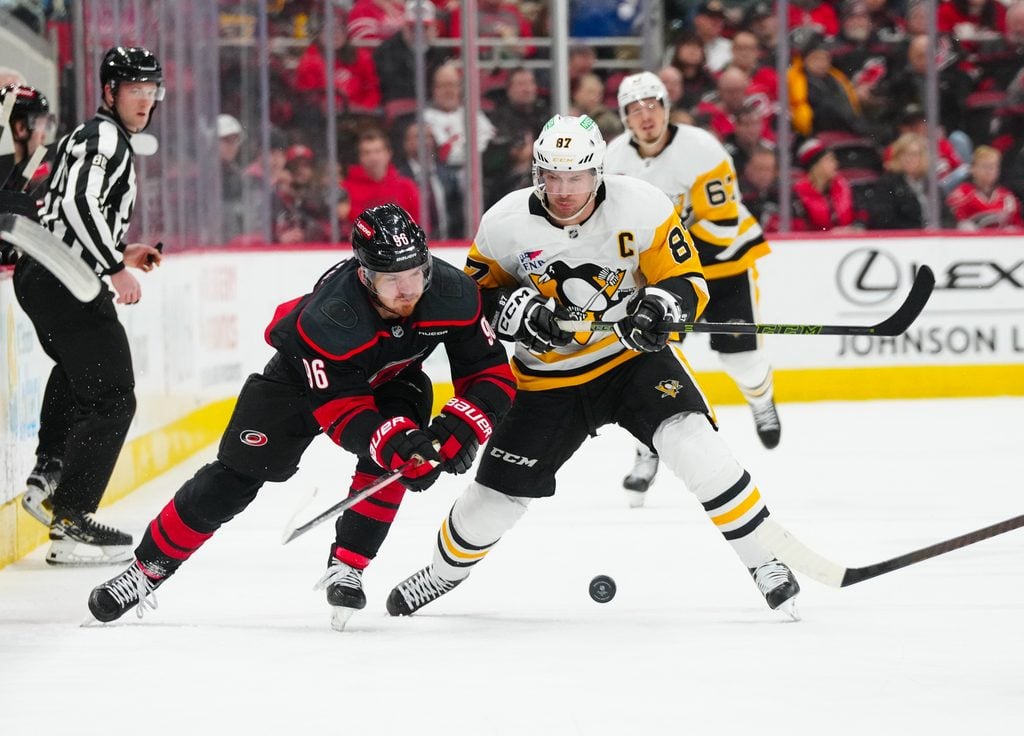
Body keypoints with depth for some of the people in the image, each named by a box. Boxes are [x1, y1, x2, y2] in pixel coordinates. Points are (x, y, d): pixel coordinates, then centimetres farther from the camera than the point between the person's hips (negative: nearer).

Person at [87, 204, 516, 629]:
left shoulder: (454, 295, -32)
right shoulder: (327, 318, -42)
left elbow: (492, 373, -24)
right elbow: (339, 411, -37)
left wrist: (459, 427, -43)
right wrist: (393, 441, -55)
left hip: (391, 378, 3)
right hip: (308, 375, -3)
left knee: (396, 456, -28)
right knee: (239, 471, -4)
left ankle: (346, 568, -14)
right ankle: (148, 569, 10)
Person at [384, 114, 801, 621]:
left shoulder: (641, 207, -18)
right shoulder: (505, 223, -14)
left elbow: (686, 281, -12)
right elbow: (477, 293, 0)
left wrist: (657, 310, -34)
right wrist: (526, 314, -20)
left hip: (633, 356, -2)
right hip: (550, 378, 2)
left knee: (692, 444, -28)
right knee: (497, 494, 3)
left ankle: (765, 562, -16)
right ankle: (445, 570, 35)